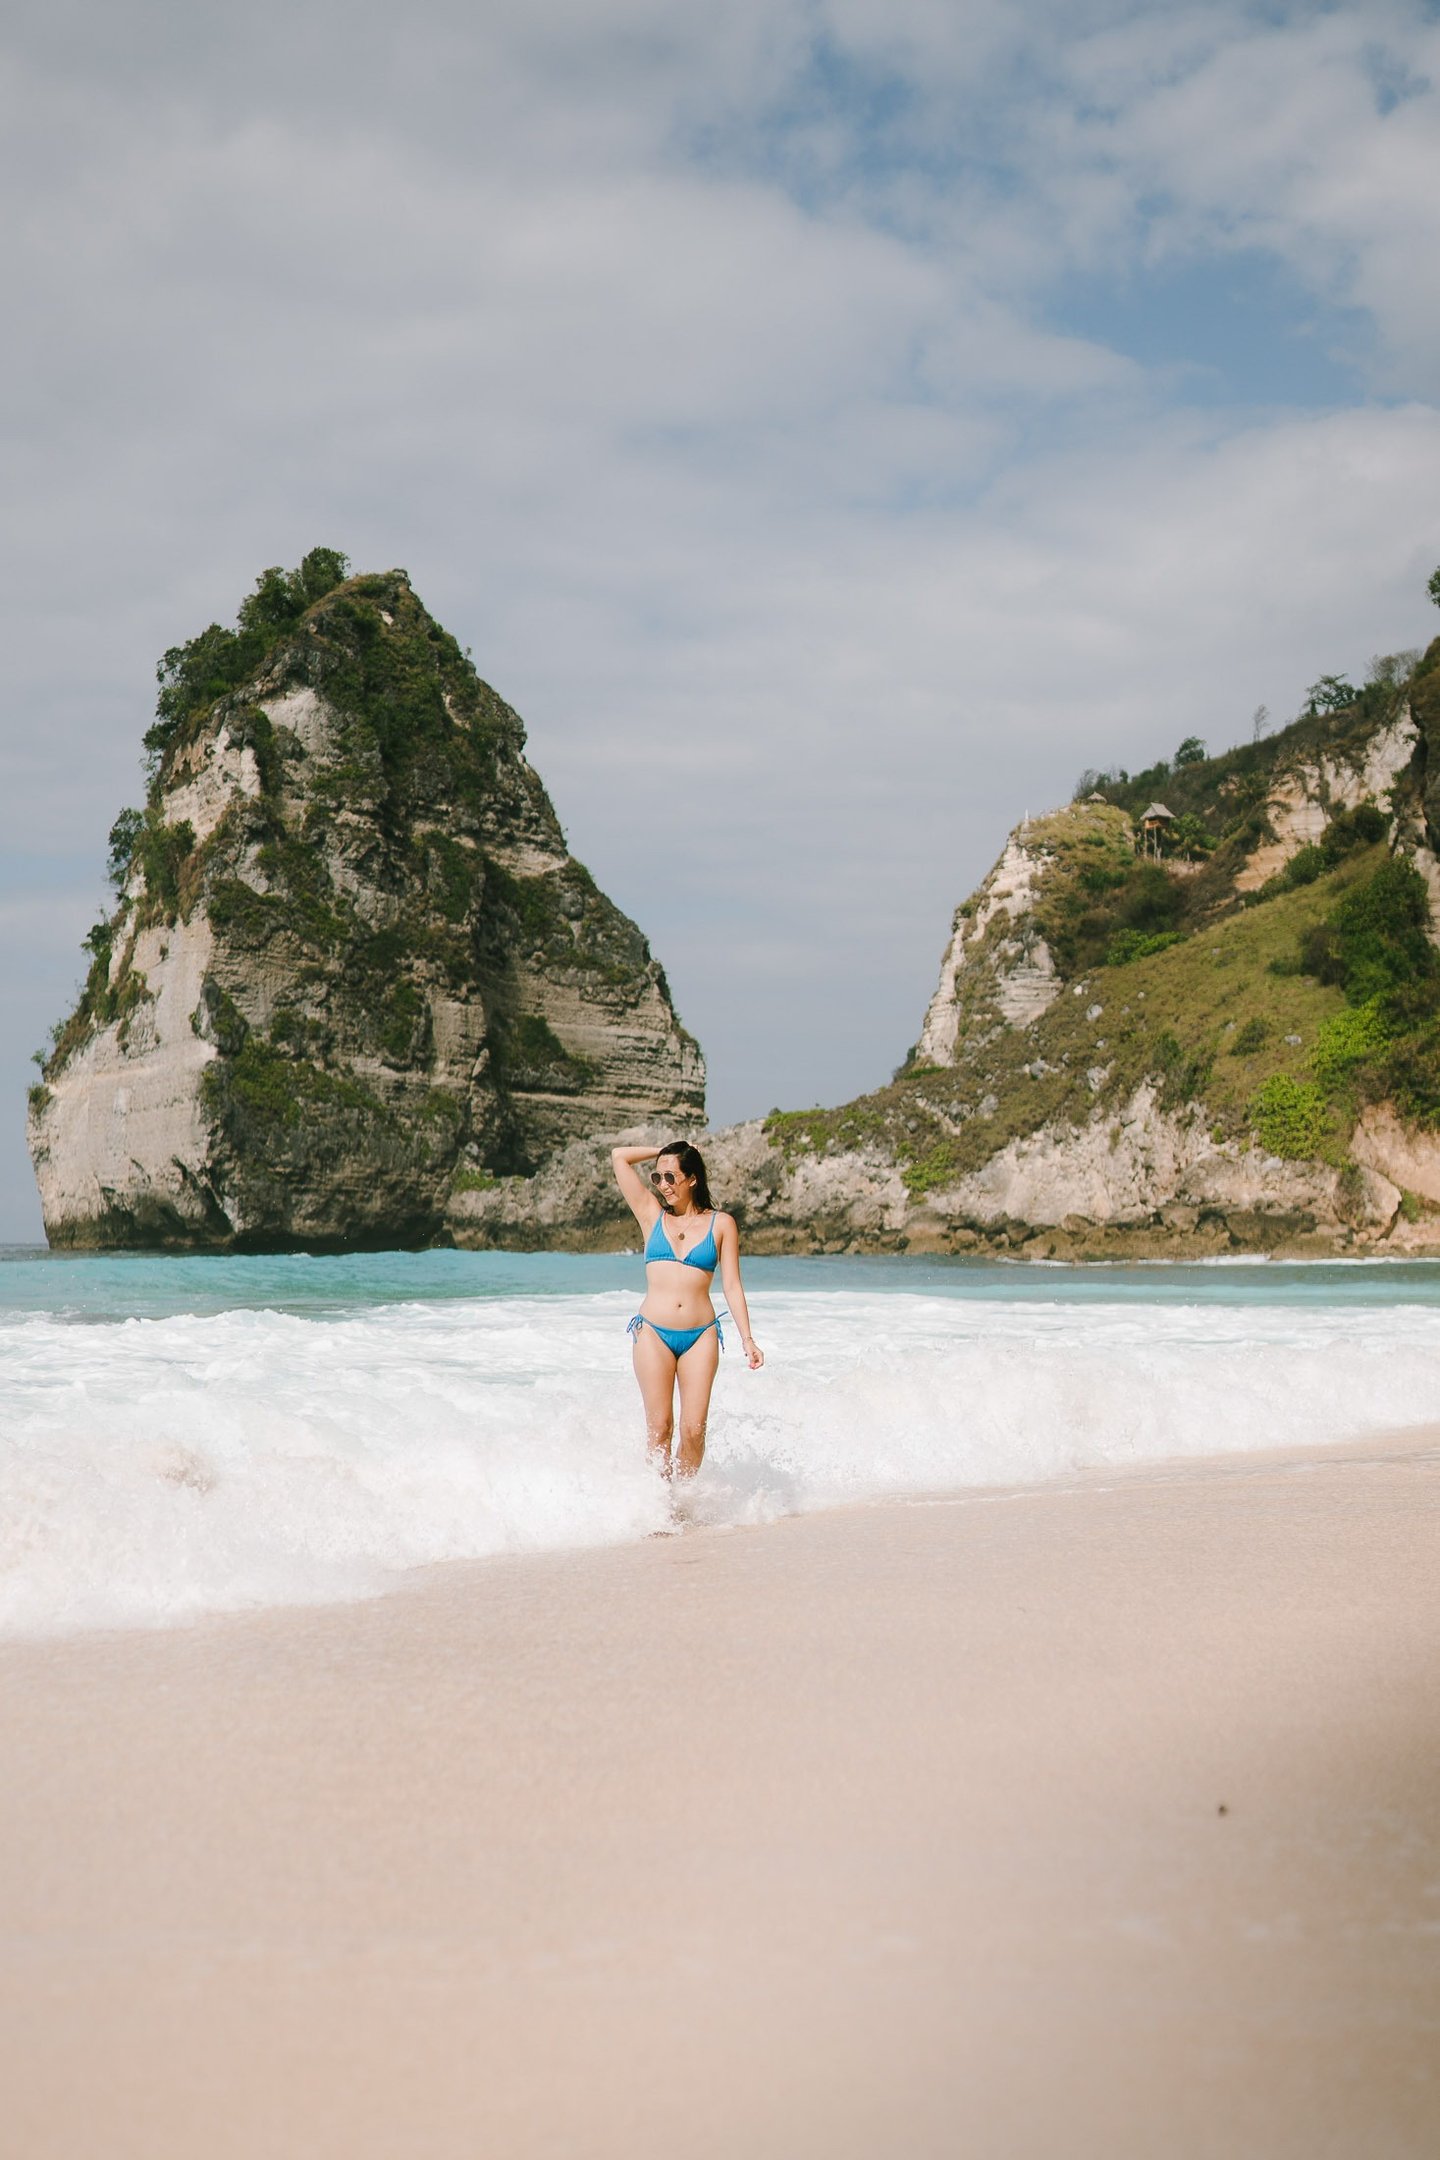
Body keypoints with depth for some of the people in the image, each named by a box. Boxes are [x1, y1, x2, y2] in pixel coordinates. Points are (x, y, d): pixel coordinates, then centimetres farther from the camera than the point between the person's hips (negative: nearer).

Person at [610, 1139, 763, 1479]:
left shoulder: (721, 1224, 7)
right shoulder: (652, 1214, 9)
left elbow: (732, 1286, 6)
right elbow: (619, 1156, 7)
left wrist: (747, 1339, 0)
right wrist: (663, 1153, 14)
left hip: (701, 1336, 0)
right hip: (653, 1334, 0)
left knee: (694, 1428, -5)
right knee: (659, 1426, -3)